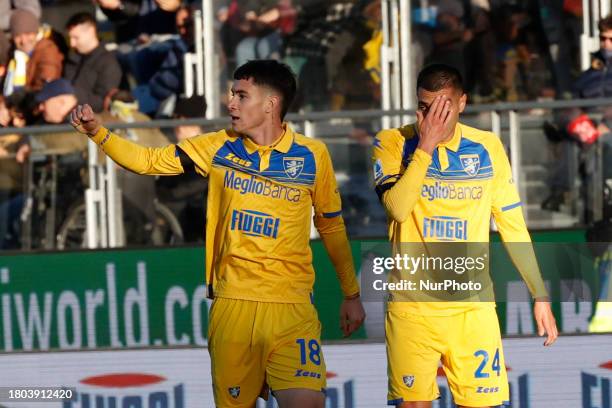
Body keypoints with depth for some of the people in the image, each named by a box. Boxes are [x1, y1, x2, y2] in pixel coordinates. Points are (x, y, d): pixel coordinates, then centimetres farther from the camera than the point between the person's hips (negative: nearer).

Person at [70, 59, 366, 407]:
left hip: (291, 305, -2)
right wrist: (98, 131, -8)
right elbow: (149, 161, 6)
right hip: (231, 303, 2)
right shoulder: (218, 148, 5)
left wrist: (352, 294, 15)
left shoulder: (312, 156, 1)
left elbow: (332, 225, 11)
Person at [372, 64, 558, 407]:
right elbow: (398, 208, -17)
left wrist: (540, 295, 8)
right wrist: (426, 144, -19)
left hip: (473, 305, 2)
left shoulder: (488, 147, 6)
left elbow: (513, 227, 11)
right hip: (413, 305, -2)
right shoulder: (393, 143, 0)